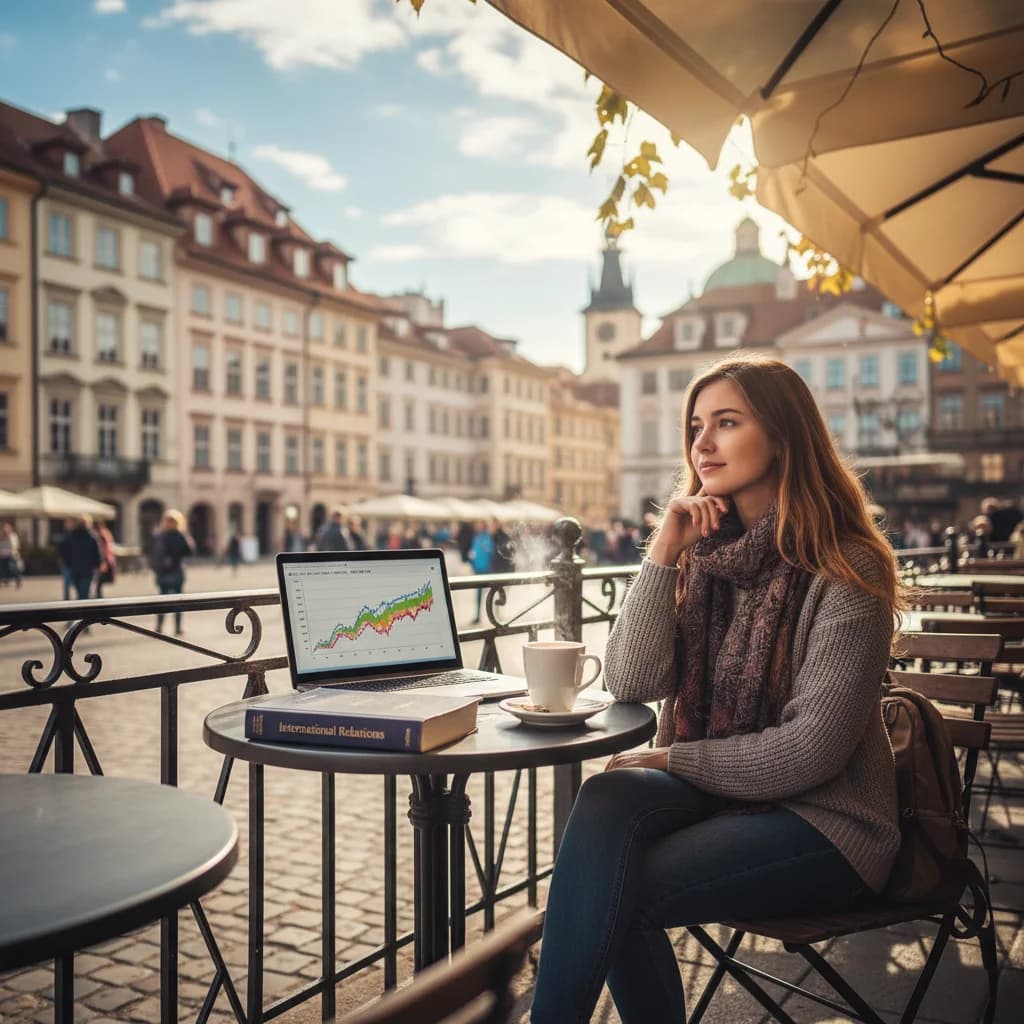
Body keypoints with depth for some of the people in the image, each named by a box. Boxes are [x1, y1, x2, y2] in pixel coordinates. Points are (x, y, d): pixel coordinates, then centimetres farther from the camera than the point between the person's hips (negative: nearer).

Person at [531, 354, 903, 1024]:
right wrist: (664, 551, -12)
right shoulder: (707, 551, 4)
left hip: (826, 820, -5)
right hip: (719, 792, 5)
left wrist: (671, 759, -9)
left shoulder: (848, 570, -13)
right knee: (607, 801, -26)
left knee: (615, 893, -25)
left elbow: (809, 750, -17)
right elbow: (632, 684, -6)